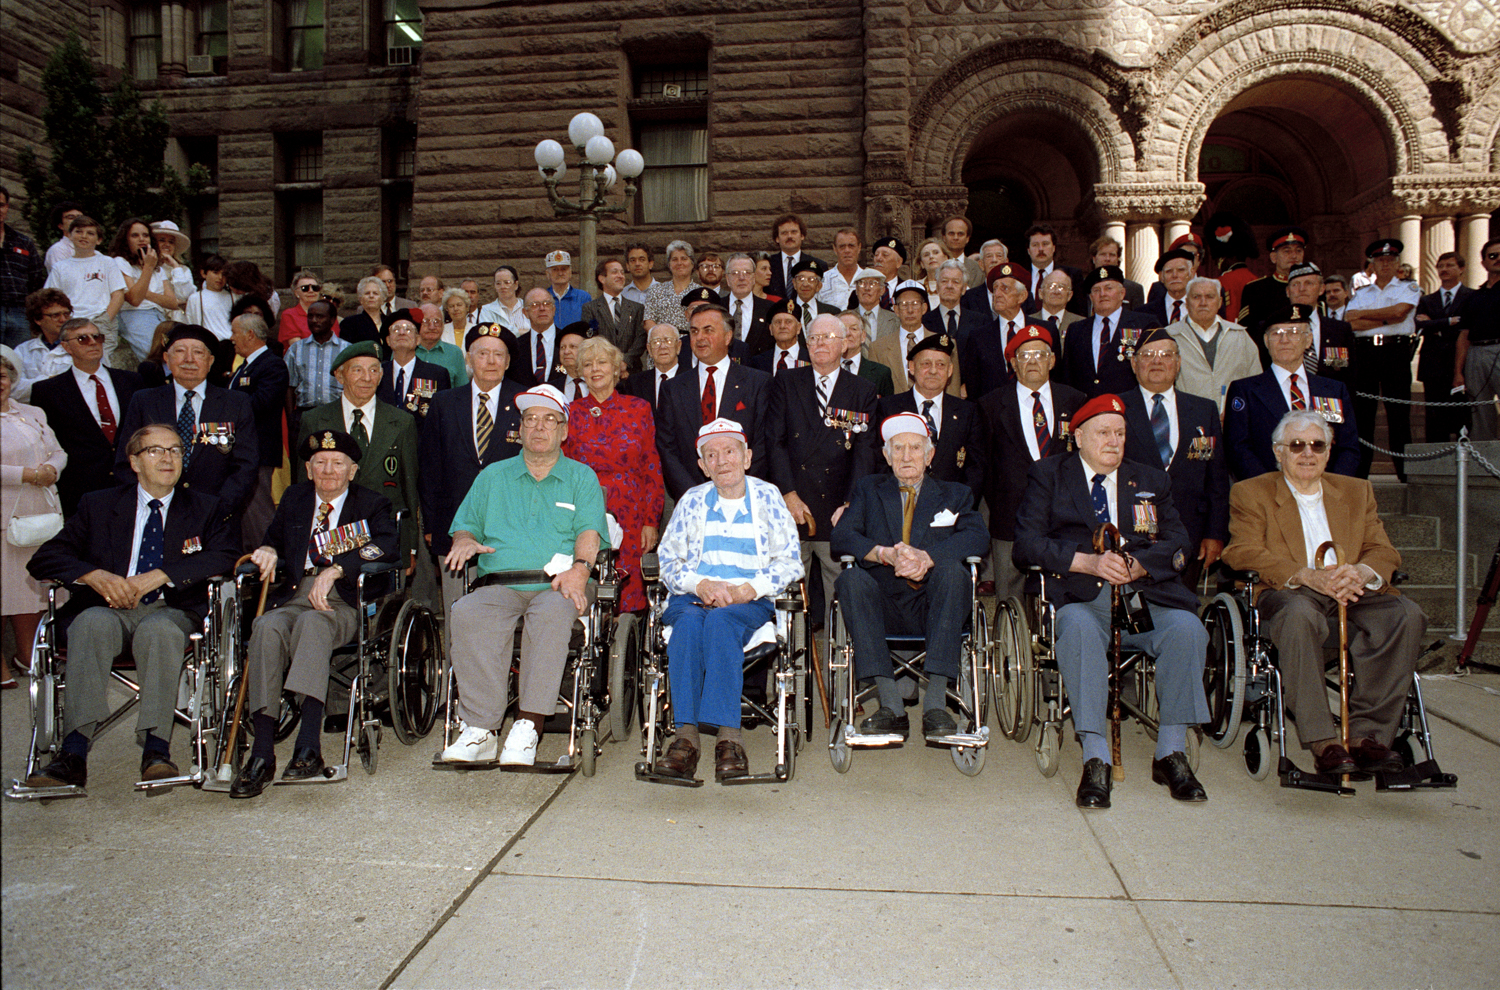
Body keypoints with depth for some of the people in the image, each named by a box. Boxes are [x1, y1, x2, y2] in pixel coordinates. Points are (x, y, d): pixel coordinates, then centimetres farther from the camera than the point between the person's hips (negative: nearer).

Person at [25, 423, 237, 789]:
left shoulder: (205, 507, 16)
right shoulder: (98, 505, 19)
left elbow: (225, 556, -2)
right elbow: (43, 559, 11)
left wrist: (160, 576, -14)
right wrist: (95, 576, -10)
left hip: (170, 611, -1)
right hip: (108, 608, 2)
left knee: (160, 629, -36)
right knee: (92, 624, -33)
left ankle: (156, 751, -41)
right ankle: (73, 755, -39)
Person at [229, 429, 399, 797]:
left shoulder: (372, 504, 11)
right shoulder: (294, 498, 24)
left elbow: (386, 545, -8)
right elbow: (273, 538, 32)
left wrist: (335, 569, -21)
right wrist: (268, 550, 5)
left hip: (343, 604, -3)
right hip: (293, 598, 3)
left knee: (312, 622, -37)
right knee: (266, 627, -31)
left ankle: (308, 748, -45)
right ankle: (261, 753, -36)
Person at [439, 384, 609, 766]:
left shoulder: (582, 478, 18)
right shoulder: (493, 476, 26)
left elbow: (590, 531, 3)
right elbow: (465, 525, 23)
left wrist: (579, 567, -17)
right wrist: (465, 541, -2)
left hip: (558, 587, -2)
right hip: (500, 586, 2)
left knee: (553, 612, -39)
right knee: (466, 613, -33)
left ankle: (528, 726, -39)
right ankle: (480, 729, -34)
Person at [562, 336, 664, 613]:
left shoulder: (639, 409, 6)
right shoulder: (571, 413, 8)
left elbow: (653, 469, 5)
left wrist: (651, 521, -2)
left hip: (630, 517, 0)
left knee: (629, 595, -3)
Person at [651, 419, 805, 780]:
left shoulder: (767, 497, 11)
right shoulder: (693, 500, 16)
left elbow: (790, 562, 5)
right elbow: (667, 561, 11)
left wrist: (746, 590, -11)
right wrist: (701, 585, -9)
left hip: (751, 602, -1)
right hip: (692, 598, 2)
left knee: (720, 620, -35)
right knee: (688, 623, -33)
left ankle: (728, 735, -42)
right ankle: (685, 735, -39)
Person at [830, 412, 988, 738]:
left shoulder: (955, 495, 18)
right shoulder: (867, 489, 19)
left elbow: (975, 538, -4)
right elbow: (841, 538, 1)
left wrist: (928, 557, -23)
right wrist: (884, 554, -19)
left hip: (932, 608, 0)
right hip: (883, 607, 1)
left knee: (952, 569, -30)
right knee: (851, 578, -29)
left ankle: (935, 702, -33)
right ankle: (891, 705, -32)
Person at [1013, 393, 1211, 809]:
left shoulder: (1152, 481, 24)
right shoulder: (1047, 475, 14)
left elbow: (1178, 544, 11)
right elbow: (1028, 544, 0)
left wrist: (1138, 565, -11)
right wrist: (1087, 561, -14)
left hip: (1144, 593, 3)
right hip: (1079, 596, -3)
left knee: (1187, 627, -27)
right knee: (1077, 628, -35)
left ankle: (1171, 753, -14)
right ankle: (1095, 760, -31)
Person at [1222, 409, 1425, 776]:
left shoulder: (1358, 491, 24)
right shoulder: (1250, 493, 11)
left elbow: (1384, 551, 12)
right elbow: (1244, 553, -5)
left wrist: (1362, 572, -14)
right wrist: (1308, 576, -21)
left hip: (1353, 594, 4)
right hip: (1287, 594, -4)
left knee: (1407, 614, -26)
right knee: (1300, 615, -38)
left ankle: (1367, 733, -22)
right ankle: (1324, 743, -35)